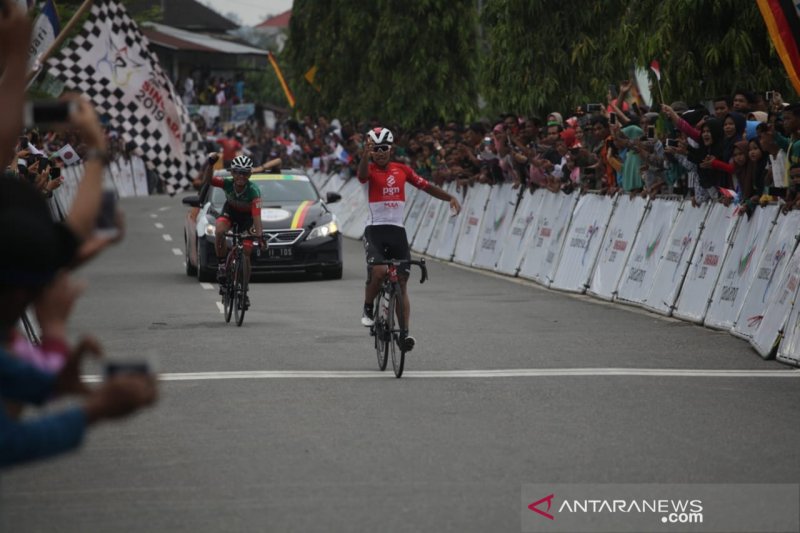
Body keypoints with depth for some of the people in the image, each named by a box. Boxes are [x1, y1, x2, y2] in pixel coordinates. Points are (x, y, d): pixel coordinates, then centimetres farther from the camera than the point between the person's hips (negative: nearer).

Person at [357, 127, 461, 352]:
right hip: (375, 230, -4)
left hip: (397, 231, 4)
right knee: (379, 272, -26)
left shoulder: (401, 170, 8)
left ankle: (404, 332, 0)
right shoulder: (370, 170, -4)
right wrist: (366, 152, -48)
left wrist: (450, 198, -4)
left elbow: (426, 186, 11)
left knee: (401, 283, 0)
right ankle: (368, 309, 1)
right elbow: (362, 174, -29)